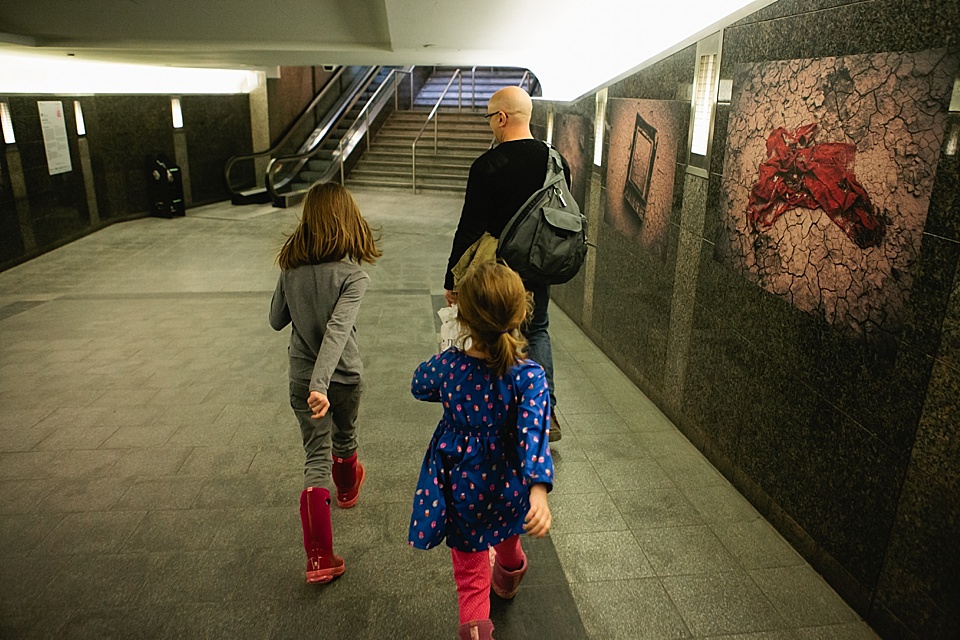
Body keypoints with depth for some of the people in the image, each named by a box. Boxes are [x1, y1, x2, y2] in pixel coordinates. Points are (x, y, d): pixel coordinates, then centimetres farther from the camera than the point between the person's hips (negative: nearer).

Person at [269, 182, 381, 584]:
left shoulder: (290, 268, -8)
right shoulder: (352, 277, -20)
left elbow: (276, 321, 5)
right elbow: (337, 331, -32)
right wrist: (321, 385, -37)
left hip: (301, 378, 2)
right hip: (342, 377, -2)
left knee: (317, 458, 5)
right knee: (344, 438, 26)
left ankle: (319, 557, 0)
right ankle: (347, 487, 56)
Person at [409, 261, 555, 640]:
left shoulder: (447, 365, -20)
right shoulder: (529, 377, -26)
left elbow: (420, 386, 2)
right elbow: (533, 434, -36)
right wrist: (538, 490, -39)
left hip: (459, 482, -1)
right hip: (505, 481, 2)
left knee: (469, 565, 19)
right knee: (506, 530, 36)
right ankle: (509, 574, 66)